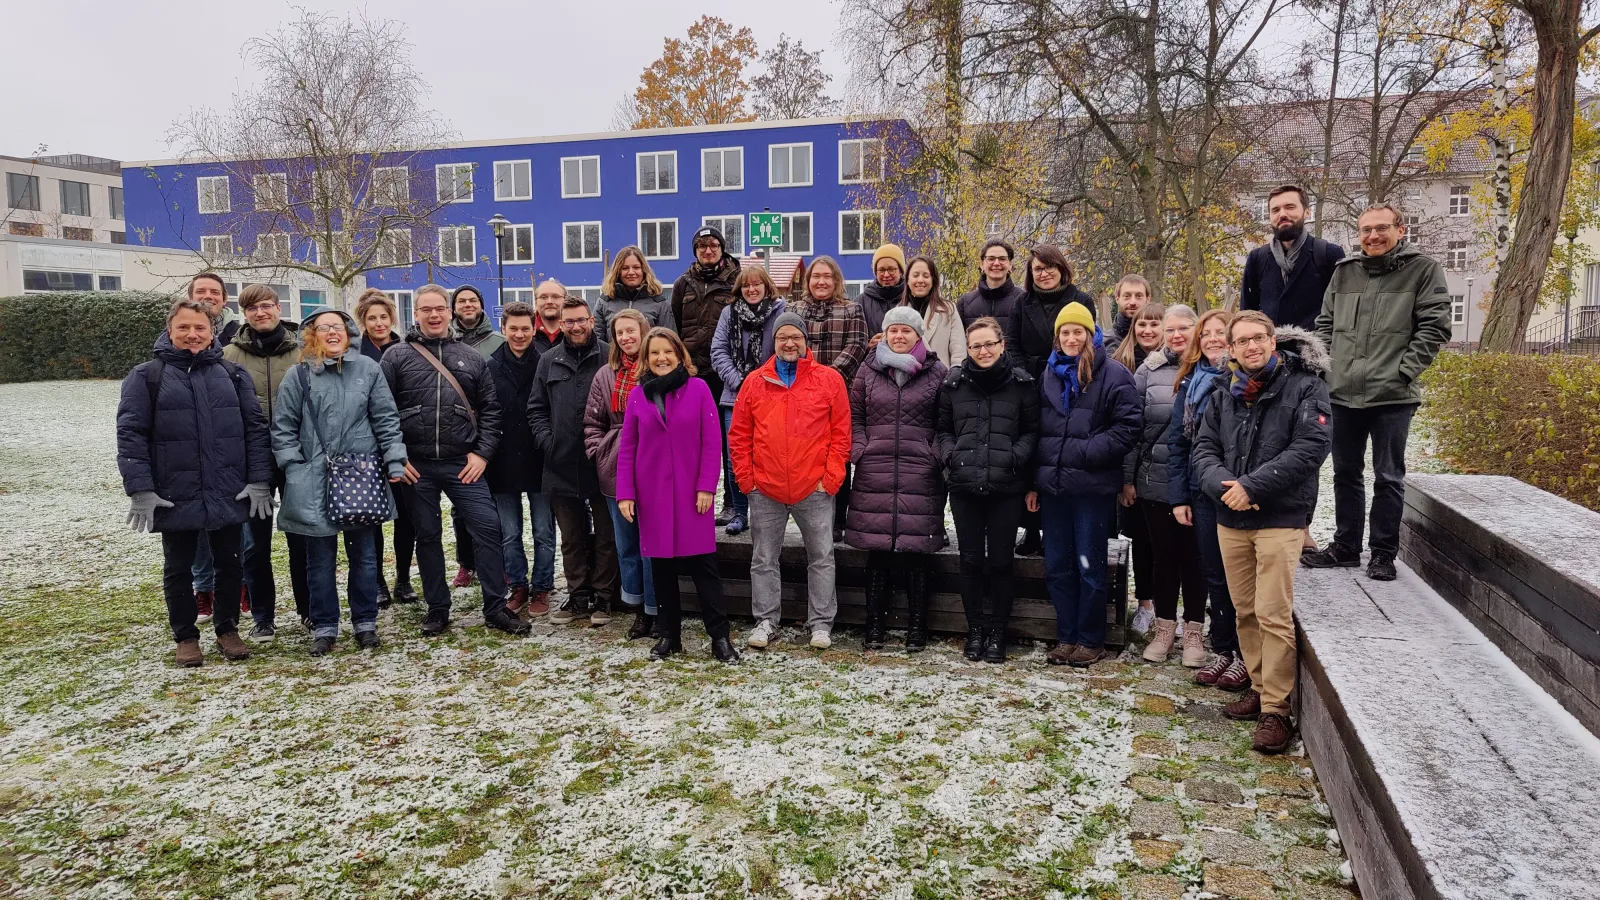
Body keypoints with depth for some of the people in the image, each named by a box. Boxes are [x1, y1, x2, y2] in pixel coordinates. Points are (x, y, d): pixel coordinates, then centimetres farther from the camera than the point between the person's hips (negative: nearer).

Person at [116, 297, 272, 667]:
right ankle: (186, 637, 26)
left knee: (229, 563, 12)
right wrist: (140, 490, -13)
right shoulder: (147, 376, -1)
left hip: (229, 494, 2)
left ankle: (227, 629, 28)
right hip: (175, 496, -1)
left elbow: (255, 428, 3)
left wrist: (259, 481, -5)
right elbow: (130, 434, -5)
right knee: (178, 569, 11)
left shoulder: (232, 373, 5)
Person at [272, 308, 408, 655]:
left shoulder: (368, 369, 4)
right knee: (320, 558, 7)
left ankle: (365, 623, 20)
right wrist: (295, 470, -5)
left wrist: (394, 463, -3)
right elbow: (283, 427, 3)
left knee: (364, 553, 8)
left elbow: (386, 419, 3)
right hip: (314, 481, 0)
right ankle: (324, 627, 18)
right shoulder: (299, 375, 2)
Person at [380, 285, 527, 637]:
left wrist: (482, 453, -2)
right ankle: (437, 608, 22)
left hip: (462, 464, 1)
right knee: (427, 536, 9)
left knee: (487, 528, -5)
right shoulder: (396, 357, 3)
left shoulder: (471, 358, 8)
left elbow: (490, 408, 8)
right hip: (416, 466, 0)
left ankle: (495, 608, 5)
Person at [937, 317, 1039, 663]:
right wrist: (949, 454, -3)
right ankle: (975, 630, 22)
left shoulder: (1022, 384, 2)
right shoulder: (954, 383, 7)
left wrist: (1016, 456, -12)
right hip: (964, 487, 2)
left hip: (1006, 488, -2)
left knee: (1000, 562, 4)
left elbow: (1033, 430, 4)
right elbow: (943, 429, 14)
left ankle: (997, 632, 19)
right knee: (970, 560, 7)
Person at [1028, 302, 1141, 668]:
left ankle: (1091, 641, 16)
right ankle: (1066, 637, 21)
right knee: (1058, 566, 10)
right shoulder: (1050, 374, 13)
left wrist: (1085, 452, -16)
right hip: (1052, 484, 5)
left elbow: (1128, 428, -9)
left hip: (1093, 486, -5)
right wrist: (1033, 481, 11)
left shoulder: (1113, 374, -4)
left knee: (1089, 566, 3)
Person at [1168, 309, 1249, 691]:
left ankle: (1245, 656, 17)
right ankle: (1221, 649, 25)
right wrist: (1178, 496, 3)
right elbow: (1176, 441, 8)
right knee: (1214, 574, 12)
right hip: (1203, 492, 4)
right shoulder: (1191, 382, 8)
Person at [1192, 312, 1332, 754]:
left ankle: (1276, 709, 1)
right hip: (1231, 519, 5)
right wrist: (1222, 485, -14)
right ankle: (1260, 687, 26)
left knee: (1274, 615, -7)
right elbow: (1205, 448, 7)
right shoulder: (1225, 394, 11)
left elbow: (1310, 448, -15)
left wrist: (1252, 486, -20)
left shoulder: (1305, 387, -5)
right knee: (1245, 611, 12)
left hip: (1280, 519, -5)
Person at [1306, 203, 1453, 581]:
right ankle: (1345, 545, 25)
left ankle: (1383, 553, 13)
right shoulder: (1344, 271, 11)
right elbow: (1325, 323, 17)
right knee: (1346, 473, 13)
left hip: (1392, 395, -4)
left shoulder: (1423, 270, -2)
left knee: (1388, 477, 3)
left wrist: (1404, 371, -13)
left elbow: (1434, 326, -6)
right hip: (1343, 393, 5)